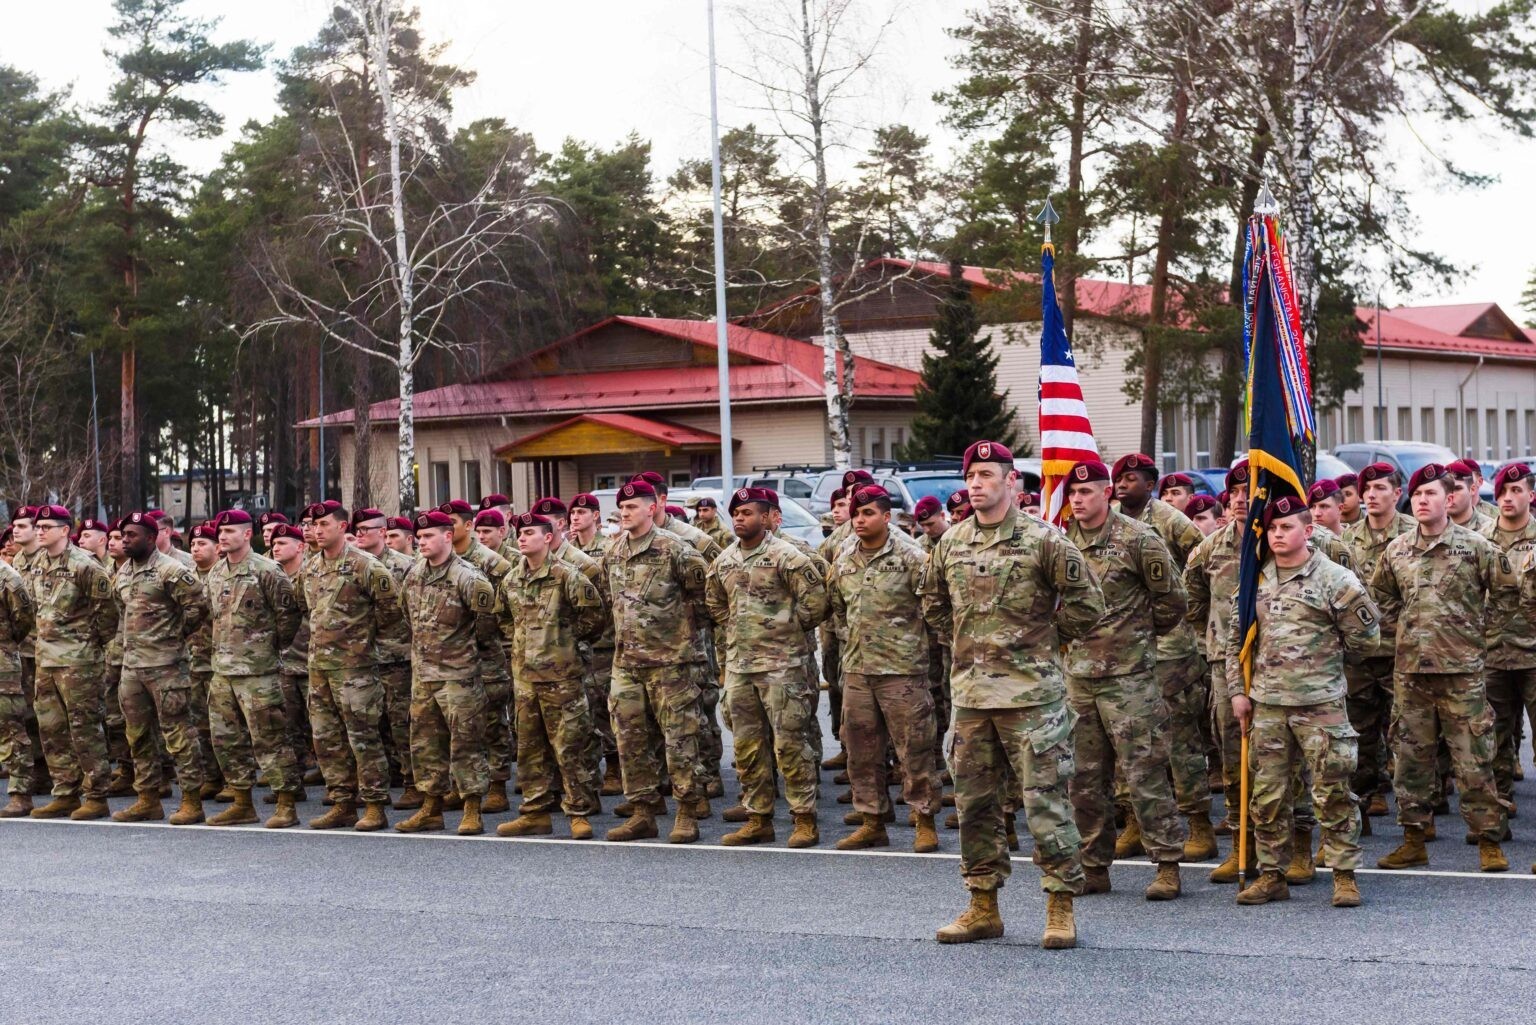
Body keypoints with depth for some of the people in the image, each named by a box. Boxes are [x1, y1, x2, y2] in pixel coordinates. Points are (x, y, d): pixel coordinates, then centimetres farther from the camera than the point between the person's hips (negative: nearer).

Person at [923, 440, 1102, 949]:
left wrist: (1047, 639, 3)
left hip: (1031, 692, -6)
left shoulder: (1042, 539, -7)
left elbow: (1086, 601, -3)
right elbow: (933, 601, 25)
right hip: (970, 691, 6)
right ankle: (983, 906, 20)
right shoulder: (951, 542, 9)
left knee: (1045, 798, -5)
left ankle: (1061, 908, 3)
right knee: (973, 800, 10)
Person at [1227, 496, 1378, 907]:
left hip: (1320, 703, -4)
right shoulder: (1256, 579, 9)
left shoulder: (1335, 580, -6)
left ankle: (1344, 874, 8)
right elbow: (1236, 637, 15)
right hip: (1267, 704, 5)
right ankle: (1271, 874, 18)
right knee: (1267, 794, 8)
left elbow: (1365, 641, 0)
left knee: (1332, 792, -2)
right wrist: (1238, 689, 10)